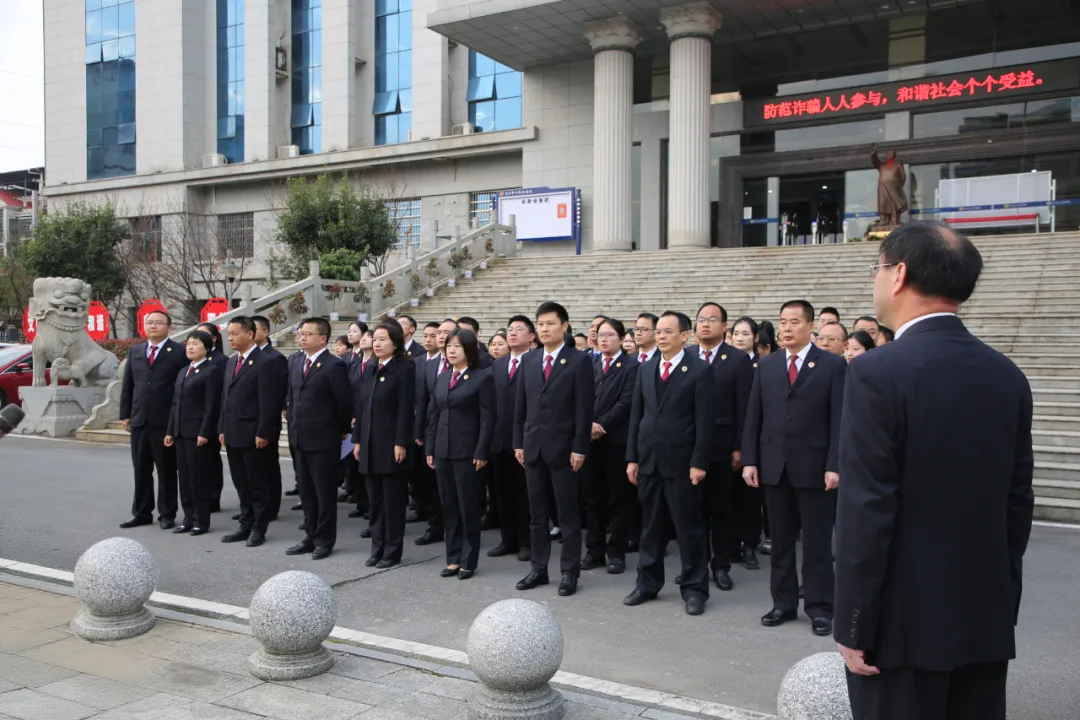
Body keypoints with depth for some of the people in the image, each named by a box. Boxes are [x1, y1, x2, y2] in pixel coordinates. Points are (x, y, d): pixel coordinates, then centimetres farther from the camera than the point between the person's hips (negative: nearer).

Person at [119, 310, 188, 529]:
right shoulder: (135, 351, 14)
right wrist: (125, 414, 9)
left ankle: (167, 514, 13)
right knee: (141, 470, 11)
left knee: (166, 471, 4)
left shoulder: (179, 352, -3)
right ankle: (142, 513, 21)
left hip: (166, 421, -5)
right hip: (139, 420, 5)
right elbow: (127, 385, 15)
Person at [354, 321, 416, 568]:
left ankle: (392, 551, 10)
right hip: (370, 445, 7)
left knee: (393, 500, 2)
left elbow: (406, 409, -12)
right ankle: (377, 549, 20)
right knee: (375, 500, 12)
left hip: (391, 444, -7)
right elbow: (361, 406, 14)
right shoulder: (370, 371, 14)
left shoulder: (404, 369, -7)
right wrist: (357, 440, 9)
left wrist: (401, 443, -17)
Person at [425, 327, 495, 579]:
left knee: (469, 508, 2)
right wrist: (430, 448, 9)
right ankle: (453, 558, 19)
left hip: (467, 452, -6)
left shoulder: (483, 377, -6)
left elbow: (487, 418, -10)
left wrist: (481, 452, -15)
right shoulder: (442, 378, 13)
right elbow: (434, 415, 14)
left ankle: (468, 561, 12)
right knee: (449, 507, 10)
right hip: (443, 451, 6)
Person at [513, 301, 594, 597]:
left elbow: (584, 408, -9)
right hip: (533, 447, 5)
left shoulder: (579, 360, -5)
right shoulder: (528, 360, 10)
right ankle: (539, 568, 20)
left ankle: (569, 572, 11)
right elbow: (520, 406, 12)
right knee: (537, 514, 11)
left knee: (568, 514, 3)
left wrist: (579, 449, -13)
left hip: (563, 448, -5)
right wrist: (519, 443, 7)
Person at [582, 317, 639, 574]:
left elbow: (626, 401, -11)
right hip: (592, 439, 5)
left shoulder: (631, 366, -1)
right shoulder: (590, 365, 14)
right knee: (593, 498, 9)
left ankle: (617, 552, 10)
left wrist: (602, 424, -17)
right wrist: (588, 424, -12)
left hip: (617, 439, -4)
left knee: (620, 499, 2)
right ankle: (594, 550, 17)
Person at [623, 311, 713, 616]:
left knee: (689, 528, 3)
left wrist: (698, 463, -14)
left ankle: (694, 589, 14)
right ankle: (648, 584, 25)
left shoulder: (699, 370, -6)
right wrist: (632, 457, 6)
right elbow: (636, 416, 10)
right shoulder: (645, 369, 10)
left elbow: (705, 421, -10)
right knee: (651, 526, 14)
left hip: (681, 462, -5)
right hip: (648, 461, 5)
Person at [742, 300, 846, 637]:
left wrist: (834, 465, -12)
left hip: (814, 467, -3)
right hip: (774, 466, 4)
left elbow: (839, 419, -6)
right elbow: (753, 417, 7)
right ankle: (783, 602, 22)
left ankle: (820, 607, 16)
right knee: (780, 541, 11)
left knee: (817, 542, 5)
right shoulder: (766, 365, 9)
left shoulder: (833, 365, -2)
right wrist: (749, 460, 1)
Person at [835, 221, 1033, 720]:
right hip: (986, 619, 6)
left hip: (903, 621, -6)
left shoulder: (878, 372, -16)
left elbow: (866, 510, -18)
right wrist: (1003, 604, 17)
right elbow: (1018, 503, 8)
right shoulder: (1007, 376, 4)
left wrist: (854, 626, -11)